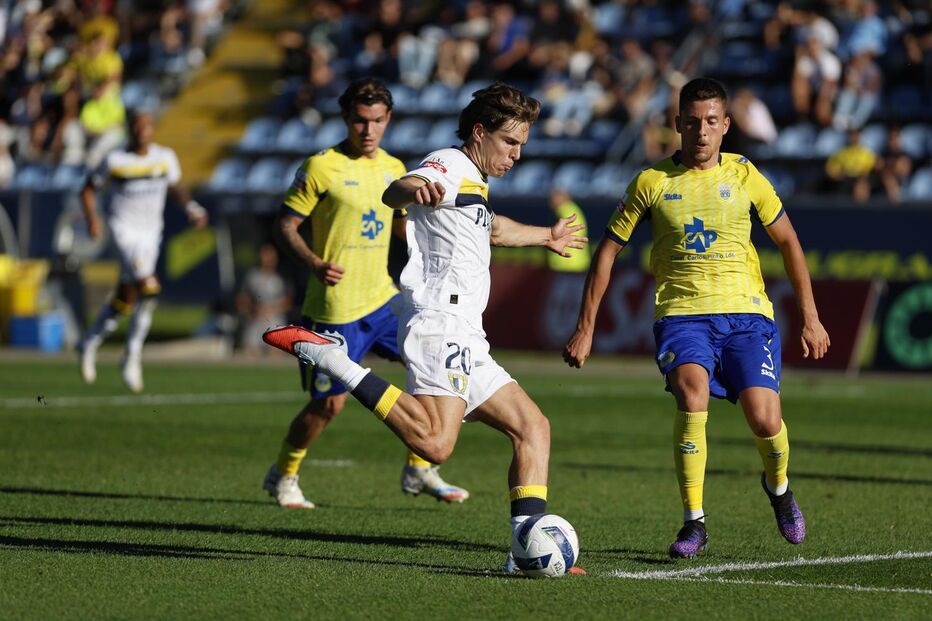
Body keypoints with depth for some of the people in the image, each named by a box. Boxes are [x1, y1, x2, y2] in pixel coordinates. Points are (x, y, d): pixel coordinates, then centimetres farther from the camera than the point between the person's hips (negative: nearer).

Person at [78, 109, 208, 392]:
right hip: (123, 228, -5)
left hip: (151, 231, 5)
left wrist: (191, 207, -1)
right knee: (149, 288, -22)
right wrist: (92, 218, -13)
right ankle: (132, 356, -9)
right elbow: (89, 188, 3)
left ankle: (90, 344, 31)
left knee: (125, 299, 9)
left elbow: (175, 187, 18)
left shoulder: (165, 157, 2)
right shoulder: (115, 160, -7)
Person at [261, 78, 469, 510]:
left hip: (382, 299, 6)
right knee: (329, 404, -2)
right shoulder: (322, 167, -10)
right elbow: (285, 224, -7)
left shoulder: (393, 168, 9)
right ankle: (283, 476, 23)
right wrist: (314, 263, -24)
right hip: (334, 308, -6)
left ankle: (419, 471, 7)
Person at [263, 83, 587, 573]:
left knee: (532, 427, 10)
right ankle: (321, 353, -21)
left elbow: (491, 229, 53)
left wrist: (546, 237, 69)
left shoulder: (474, 183, 27)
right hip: (440, 324, -11)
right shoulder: (451, 166, -3)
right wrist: (415, 188, -51)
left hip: (464, 340, 11)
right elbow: (393, 193, -26)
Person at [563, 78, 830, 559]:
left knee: (764, 419, -14)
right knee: (692, 393, -29)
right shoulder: (653, 182, 3)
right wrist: (585, 328, 7)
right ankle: (694, 522, -18)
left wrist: (810, 318, 11)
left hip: (746, 312, 1)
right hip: (682, 314, -1)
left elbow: (787, 241, 15)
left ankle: (778, 486, 23)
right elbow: (608, 251, 10)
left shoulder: (743, 175, 6)